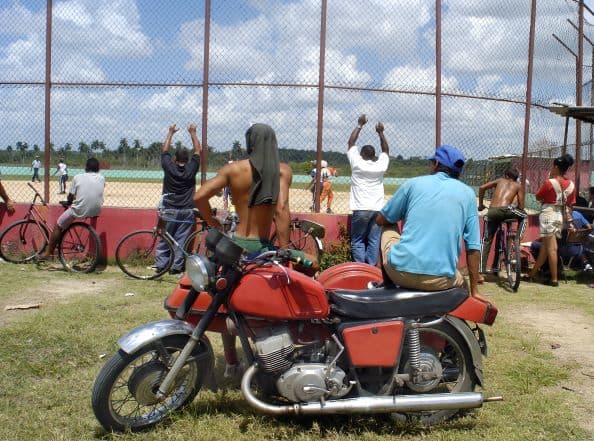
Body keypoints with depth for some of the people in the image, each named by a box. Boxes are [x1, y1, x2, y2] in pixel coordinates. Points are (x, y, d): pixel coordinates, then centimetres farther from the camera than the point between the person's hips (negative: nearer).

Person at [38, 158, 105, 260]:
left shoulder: (78, 177, -1)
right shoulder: (102, 179, 6)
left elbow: (70, 197, 4)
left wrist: (71, 202, 28)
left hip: (79, 210, -3)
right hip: (96, 211, 3)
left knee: (58, 225, 18)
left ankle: (48, 252, 22)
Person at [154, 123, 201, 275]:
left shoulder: (169, 168, -5)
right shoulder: (191, 169, -4)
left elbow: (164, 150, 10)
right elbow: (198, 150, 9)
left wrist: (170, 133, 20)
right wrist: (193, 133, 17)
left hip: (170, 210, 0)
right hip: (187, 211, 0)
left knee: (164, 239, 6)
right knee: (181, 240, 2)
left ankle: (160, 265, 5)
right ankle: (176, 267, 1)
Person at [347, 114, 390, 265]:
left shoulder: (357, 163, -3)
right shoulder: (381, 165, 5)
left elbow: (351, 143, 8)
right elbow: (385, 150, 23)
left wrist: (360, 125, 13)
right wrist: (381, 132, 22)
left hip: (361, 209, -3)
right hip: (377, 209, 3)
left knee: (358, 241, 2)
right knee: (374, 241, 4)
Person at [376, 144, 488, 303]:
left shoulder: (413, 183, 8)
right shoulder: (468, 193, 10)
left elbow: (381, 220, 19)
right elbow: (473, 247, 7)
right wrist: (474, 291, 15)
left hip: (401, 272, -1)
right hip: (440, 281, 1)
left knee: (388, 228, 30)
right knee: (461, 283, 37)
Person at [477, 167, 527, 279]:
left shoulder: (500, 180, 28)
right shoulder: (518, 186, 23)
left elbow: (482, 188, 15)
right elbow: (521, 206, 15)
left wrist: (480, 205, 23)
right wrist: (514, 213, 36)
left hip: (491, 212, 2)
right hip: (506, 209, -2)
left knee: (486, 241, 14)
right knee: (524, 216, 30)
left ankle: (481, 272, 6)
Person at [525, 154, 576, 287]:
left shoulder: (549, 182, -13)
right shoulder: (571, 185, 5)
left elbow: (538, 197, -1)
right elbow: (569, 205, 10)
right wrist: (569, 223, 18)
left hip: (548, 215, -7)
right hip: (560, 216, 7)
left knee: (551, 248, -5)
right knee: (545, 247, 11)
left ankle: (554, 279, -4)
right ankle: (531, 274, 20)